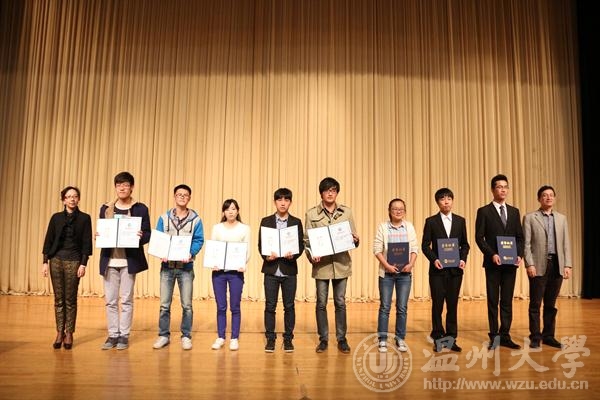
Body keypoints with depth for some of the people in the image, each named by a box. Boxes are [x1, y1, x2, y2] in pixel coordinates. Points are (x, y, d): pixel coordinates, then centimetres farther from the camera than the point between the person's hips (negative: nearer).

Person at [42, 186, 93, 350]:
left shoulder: (85, 218, 1)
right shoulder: (56, 218, 7)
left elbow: (86, 243, -1)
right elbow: (48, 240, 7)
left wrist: (83, 264, -7)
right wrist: (45, 262, 1)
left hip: (74, 261, -2)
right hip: (56, 260, 2)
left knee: (70, 300, 1)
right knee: (59, 299, 6)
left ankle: (69, 334, 10)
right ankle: (59, 333, 14)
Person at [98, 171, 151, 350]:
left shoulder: (140, 208, 1)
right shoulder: (106, 208, 10)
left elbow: (147, 234, 0)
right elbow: (100, 232, 14)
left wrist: (140, 237, -21)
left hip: (129, 261, -3)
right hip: (109, 261, 3)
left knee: (126, 300, 4)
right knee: (110, 300, 7)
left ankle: (124, 336, 14)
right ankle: (112, 335, 18)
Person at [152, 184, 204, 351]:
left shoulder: (196, 219, 2)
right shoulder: (164, 217, 6)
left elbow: (198, 240, -2)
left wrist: (191, 254, -21)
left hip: (186, 266, -1)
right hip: (167, 265, 1)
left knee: (186, 305, 4)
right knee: (164, 304, 6)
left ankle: (186, 336, 16)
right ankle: (163, 335, 19)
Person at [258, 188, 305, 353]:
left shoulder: (296, 222, 5)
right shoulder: (266, 221, 5)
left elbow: (301, 245, 3)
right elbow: (260, 244, 4)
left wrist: (293, 255, -17)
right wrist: (266, 256, -15)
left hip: (289, 270, 0)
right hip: (271, 269, 0)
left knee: (289, 306, 7)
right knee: (270, 306, 4)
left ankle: (288, 339, 19)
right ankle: (270, 339, 17)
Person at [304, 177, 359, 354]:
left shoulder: (347, 212, 6)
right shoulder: (312, 213, 1)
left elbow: (354, 237, 9)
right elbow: (307, 240, 2)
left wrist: (355, 240, -14)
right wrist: (311, 256, -14)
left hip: (341, 264, 1)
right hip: (321, 264, -1)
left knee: (340, 303, 9)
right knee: (321, 303, 7)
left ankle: (342, 339, 21)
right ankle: (323, 339, 21)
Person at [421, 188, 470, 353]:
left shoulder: (460, 221, 8)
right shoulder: (431, 221, 1)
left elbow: (465, 244, 10)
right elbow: (425, 245, -1)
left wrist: (463, 259, -6)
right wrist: (434, 259, -15)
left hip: (455, 269, 2)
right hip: (437, 269, -2)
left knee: (453, 304, 7)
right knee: (437, 304, 3)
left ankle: (451, 339, 18)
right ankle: (438, 338, 15)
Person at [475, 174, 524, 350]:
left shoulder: (514, 211, 11)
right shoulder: (484, 211, -2)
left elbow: (520, 237, 11)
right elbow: (479, 238, -6)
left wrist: (519, 255, -5)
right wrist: (492, 254, -16)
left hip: (511, 263, 4)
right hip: (493, 263, -3)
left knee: (507, 301, 8)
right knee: (493, 301, 5)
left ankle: (505, 336, 17)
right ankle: (494, 336, 14)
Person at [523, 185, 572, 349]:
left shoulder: (561, 218, 13)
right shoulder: (530, 218, 1)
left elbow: (566, 244, 10)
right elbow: (526, 244, -4)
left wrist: (567, 265, 2)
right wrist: (530, 264, -12)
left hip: (557, 265, 4)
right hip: (538, 265, -3)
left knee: (551, 304, 10)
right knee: (535, 304, 2)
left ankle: (549, 335, 21)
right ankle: (535, 336, 11)